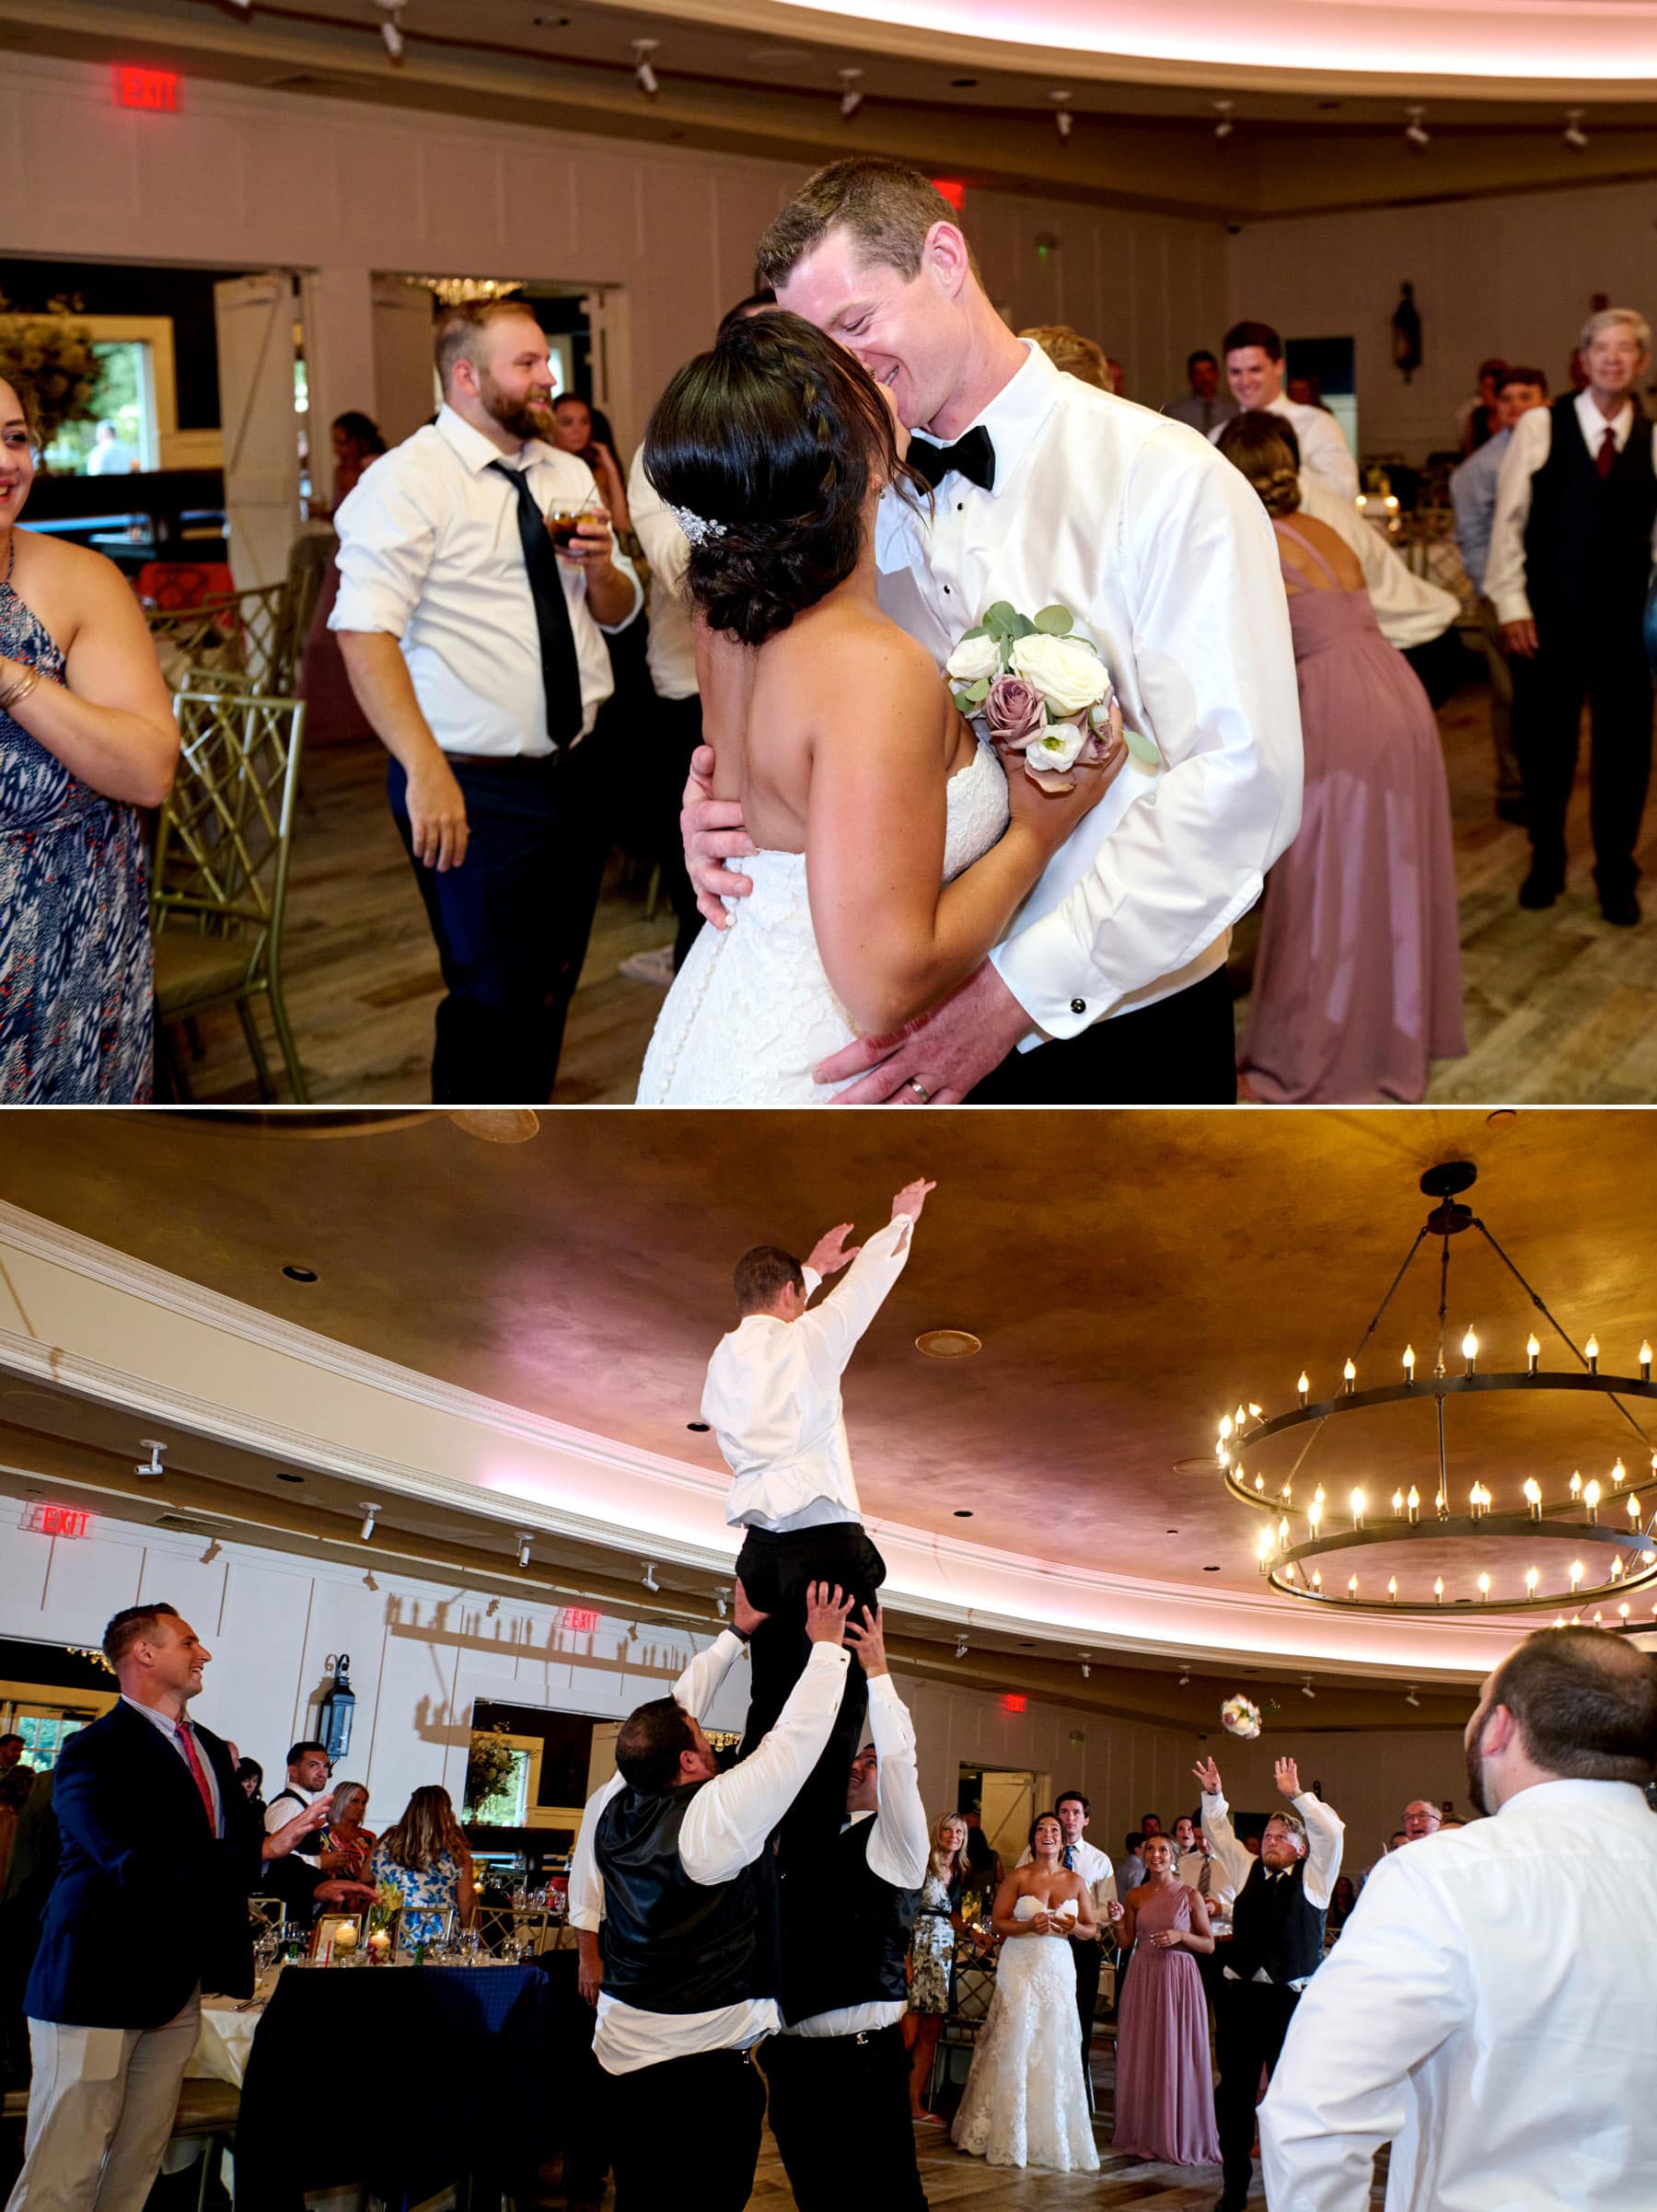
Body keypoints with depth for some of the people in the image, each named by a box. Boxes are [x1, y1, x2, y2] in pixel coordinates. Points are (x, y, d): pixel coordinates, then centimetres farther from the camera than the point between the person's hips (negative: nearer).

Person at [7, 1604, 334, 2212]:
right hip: (102, 1985, -8)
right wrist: (265, 1849, -23)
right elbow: (136, 1864, -24)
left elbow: (237, 1844, 20)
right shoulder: (95, 1750, -11)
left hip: (177, 1987, 8)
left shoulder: (212, 1750, 17)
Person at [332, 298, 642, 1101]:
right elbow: (364, 630, -23)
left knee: (552, 987, 17)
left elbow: (618, 612, 20)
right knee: (494, 999, -4)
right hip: (475, 786, -7)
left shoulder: (566, 475, 12)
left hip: (575, 771, 7)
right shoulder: (407, 481, -12)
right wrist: (426, 770, -34)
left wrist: (600, 566, -5)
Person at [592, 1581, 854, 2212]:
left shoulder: (617, 1814, 3)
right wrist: (827, 1644, -4)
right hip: (706, 2063, -7)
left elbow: (671, 1719, 14)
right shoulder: (714, 1814, -18)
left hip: (623, 2054, 7)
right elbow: (793, 1741, -16)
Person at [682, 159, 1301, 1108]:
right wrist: (717, 801, -17)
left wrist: (1022, 989, -30)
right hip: (920, 1030, 5)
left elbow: (1242, 783, -22)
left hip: (1120, 1037, -4)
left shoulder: (1165, 479, -13)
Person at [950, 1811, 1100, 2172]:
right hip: (1020, 1965, -2)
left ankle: (1050, 2135, 9)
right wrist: (1029, 1926, -17)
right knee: (1015, 2046, -5)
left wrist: (1074, 1927, -9)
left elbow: (1091, 1929, 13)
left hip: (1058, 1968, 2)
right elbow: (997, 1922, -2)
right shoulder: (1018, 1878, 0)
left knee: (1055, 2048, -1)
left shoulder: (1076, 1882, 8)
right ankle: (1008, 2135, 5)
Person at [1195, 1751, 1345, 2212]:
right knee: (1235, 2088, 7)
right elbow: (1220, 1835, 15)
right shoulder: (1248, 1870, 13)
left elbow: (1331, 1832, -10)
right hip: (1240, 1995, 4)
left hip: (1291, 1998, -3)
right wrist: (1213, 1796, 2)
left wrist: (1297, 1795, -14)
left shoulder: (1312, 1877, 2)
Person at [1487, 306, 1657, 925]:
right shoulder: (1540, 426, -2)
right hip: (1549, 618, -1)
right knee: (1544, 742, 9)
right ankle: (1545, 862, 28)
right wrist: (1511, 602, -5)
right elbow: (1509, 519, -1)